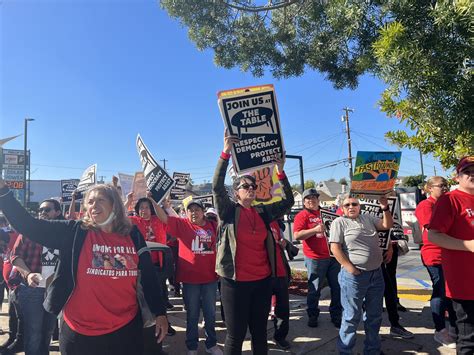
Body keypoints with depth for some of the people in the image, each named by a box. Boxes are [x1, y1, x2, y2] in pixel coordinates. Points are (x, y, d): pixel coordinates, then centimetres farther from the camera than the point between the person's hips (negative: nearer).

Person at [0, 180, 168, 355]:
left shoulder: (133, 235, -1)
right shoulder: (74, 232, -4)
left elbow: (149, 277, 3)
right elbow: (28, 225, -9)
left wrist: (160, 313, 3)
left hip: (125, 329, 1)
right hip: (80, 332, 0)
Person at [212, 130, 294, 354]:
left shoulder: (263, 213, 7)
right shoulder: (228, 211, -4)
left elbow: (288, 201, 9)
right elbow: (217, 186, -19)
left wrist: (281, 171, 0)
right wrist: (226, 153, -26)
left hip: (263, 281, 5)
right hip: (235, 281, -4)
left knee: (260, 331, 18)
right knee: (236, 335, 6)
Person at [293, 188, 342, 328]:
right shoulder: (302, 215, -3)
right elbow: (297, 235, -15)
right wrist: (315, 229, -23)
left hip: (333, 256, 5)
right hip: (315, 259, -5)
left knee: (337, 288, 9)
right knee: (314, 290, 4)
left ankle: (336, 315, 24)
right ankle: (312, 316, 21)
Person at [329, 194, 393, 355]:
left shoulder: (368, 218, 12)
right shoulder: (339, 222, -7)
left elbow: (387, 225, 12)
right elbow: (335, 248, -13)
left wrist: (385, 208, -4)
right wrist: (350, 268, -16)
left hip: (376, 273, 6)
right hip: (354, 275, -6)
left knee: (375, 315, 17)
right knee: (352, 316, 2)